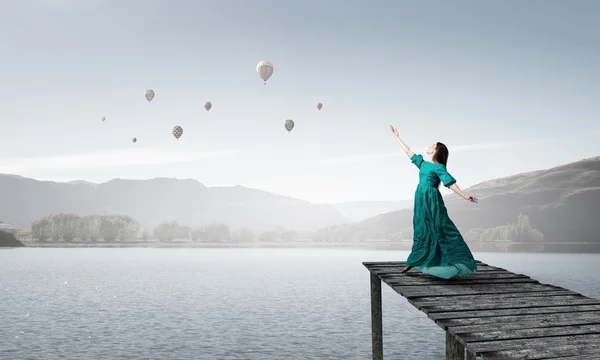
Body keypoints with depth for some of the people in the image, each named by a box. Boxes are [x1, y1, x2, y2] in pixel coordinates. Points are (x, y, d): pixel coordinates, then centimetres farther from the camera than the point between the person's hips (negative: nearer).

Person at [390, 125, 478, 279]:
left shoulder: (439, 167, -4)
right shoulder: (423, 163, 15)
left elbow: (450, 183, -11)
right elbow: (408, 152, 24)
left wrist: (464, 195, -22)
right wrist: (397, 137, 30)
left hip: (433, 202, -6)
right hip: (421, 201, 6)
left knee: (442, 230, -6)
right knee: (421, 231, 10)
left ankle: (461, 263, 0)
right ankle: (413, 263, 14)